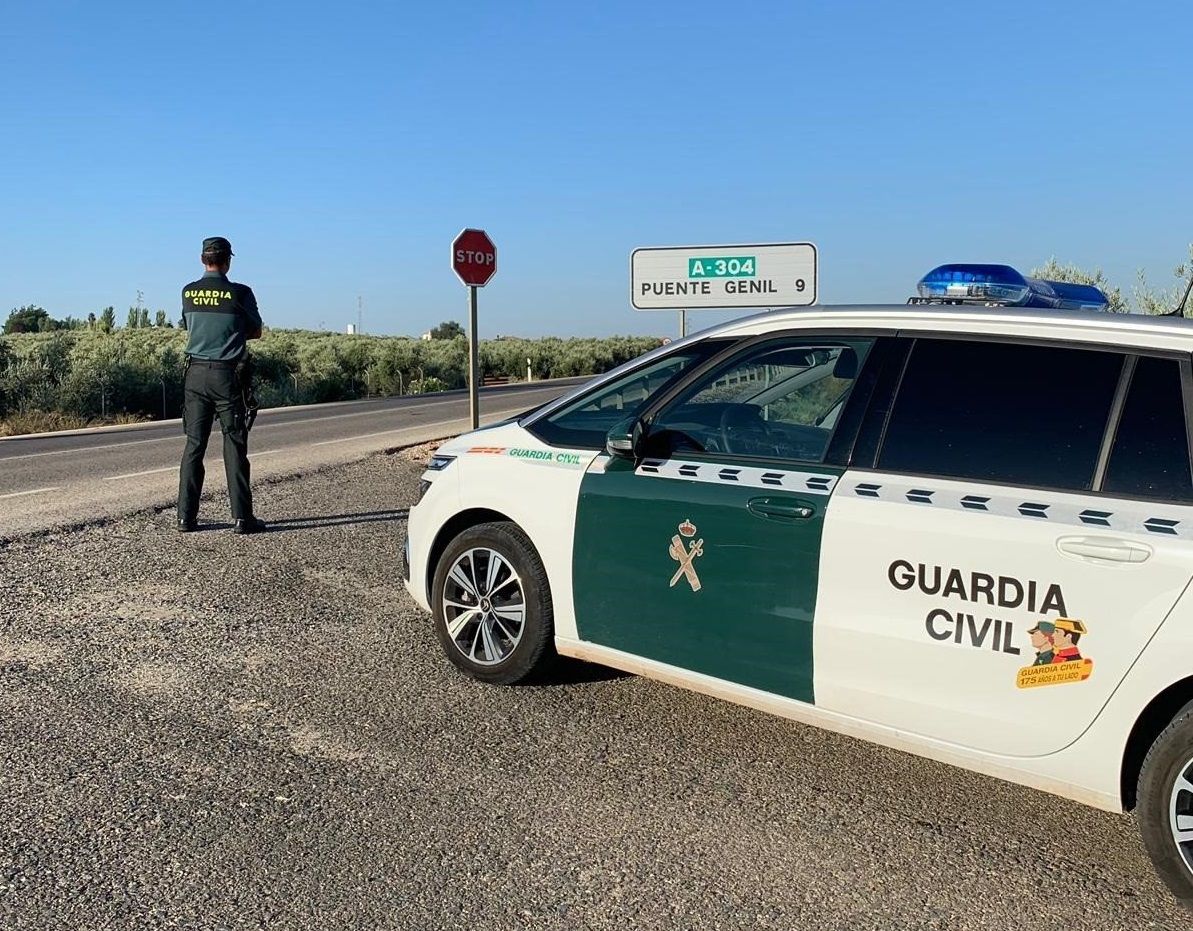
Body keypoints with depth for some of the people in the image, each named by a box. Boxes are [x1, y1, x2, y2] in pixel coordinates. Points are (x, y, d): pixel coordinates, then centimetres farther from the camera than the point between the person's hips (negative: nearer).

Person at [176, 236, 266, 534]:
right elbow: (256, 332, 6)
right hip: (228, 375, -3)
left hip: (196, 373, 4)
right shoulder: (240, 293, -7)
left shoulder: (188, 292, 5)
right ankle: (241, 517, 1)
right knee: (234, 447, 0)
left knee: (194, 445, 8)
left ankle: (186, 516, 9)